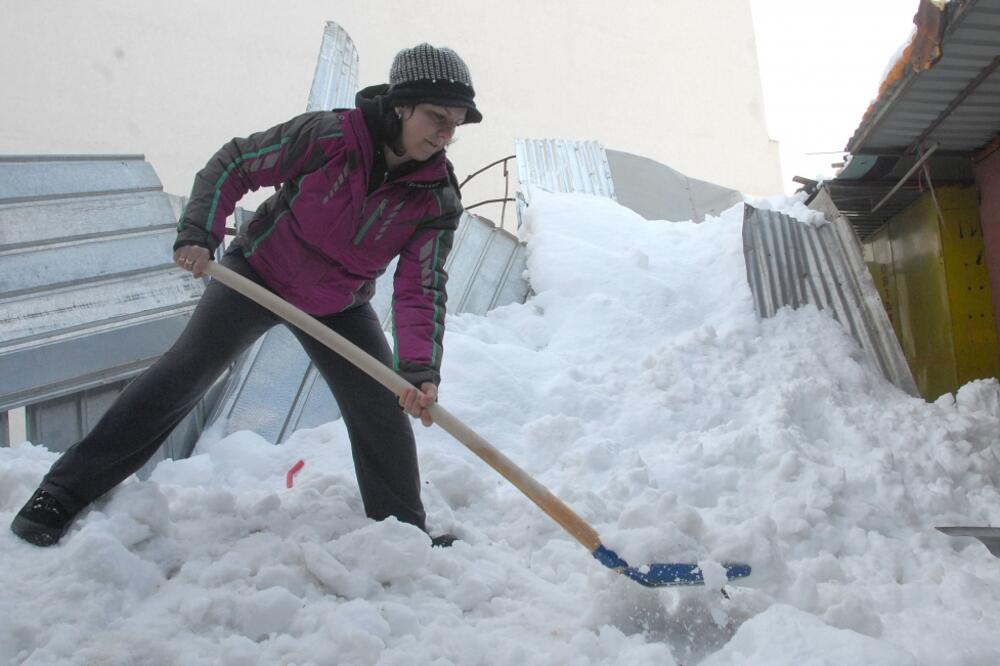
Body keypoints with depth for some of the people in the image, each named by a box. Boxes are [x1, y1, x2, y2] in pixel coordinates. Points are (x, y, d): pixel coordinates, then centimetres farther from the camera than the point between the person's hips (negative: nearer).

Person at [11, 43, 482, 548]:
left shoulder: (438, 200, -17)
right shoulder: (327, 136, -24)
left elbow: (421, 291, -21)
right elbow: (233, 165, -10)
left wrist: (420, 370, -36)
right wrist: (199, 233, -23)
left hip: (339, 308, 3)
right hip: (260, 273, -2)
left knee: (384, 410, -3)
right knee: (182, 375, -10)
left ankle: (405, 531, 17)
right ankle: (64, 492, 3)